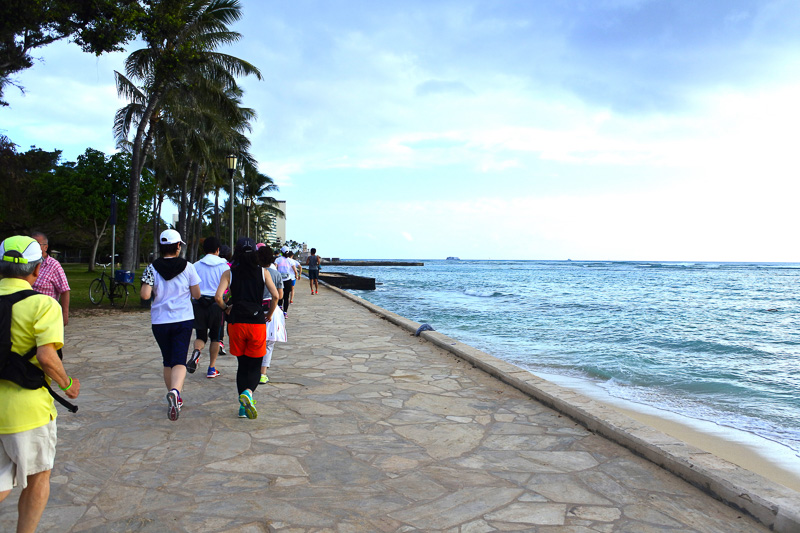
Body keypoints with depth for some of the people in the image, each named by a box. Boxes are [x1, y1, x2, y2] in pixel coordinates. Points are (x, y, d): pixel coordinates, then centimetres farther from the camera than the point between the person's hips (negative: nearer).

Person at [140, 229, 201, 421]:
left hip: (160, 321, 2)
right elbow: (197, 295, 0)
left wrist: (158, 292, 9)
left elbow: (145, 295, -11)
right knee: (179, 360, -4)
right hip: (183, 320, -2)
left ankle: (175, 398, 27)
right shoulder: (187, 267, -3)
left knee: (168, 361, 17)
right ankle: (175, 391, -31)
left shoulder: (152, 268, -2)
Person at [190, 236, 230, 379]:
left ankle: (196, 351, -24)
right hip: (216, 304, -1)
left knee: (201, 336, 10)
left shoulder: (196, 266, 4)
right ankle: (212, 368, 15)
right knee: (215, 336, 13)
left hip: (198, 304, 1)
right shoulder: (224, 266, -1)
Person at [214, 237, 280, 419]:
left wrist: (226, 308, 8)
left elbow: (218, 296, -11)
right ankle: (248, 392, -21)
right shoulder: (262, 272, 2)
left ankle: (243, 406, 14)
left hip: (236, 323, 1)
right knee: (255, 366, 8)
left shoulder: (229, 273, 2)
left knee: (242, 366, 15)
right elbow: (275, 295, -6)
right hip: (257, 322, -1)